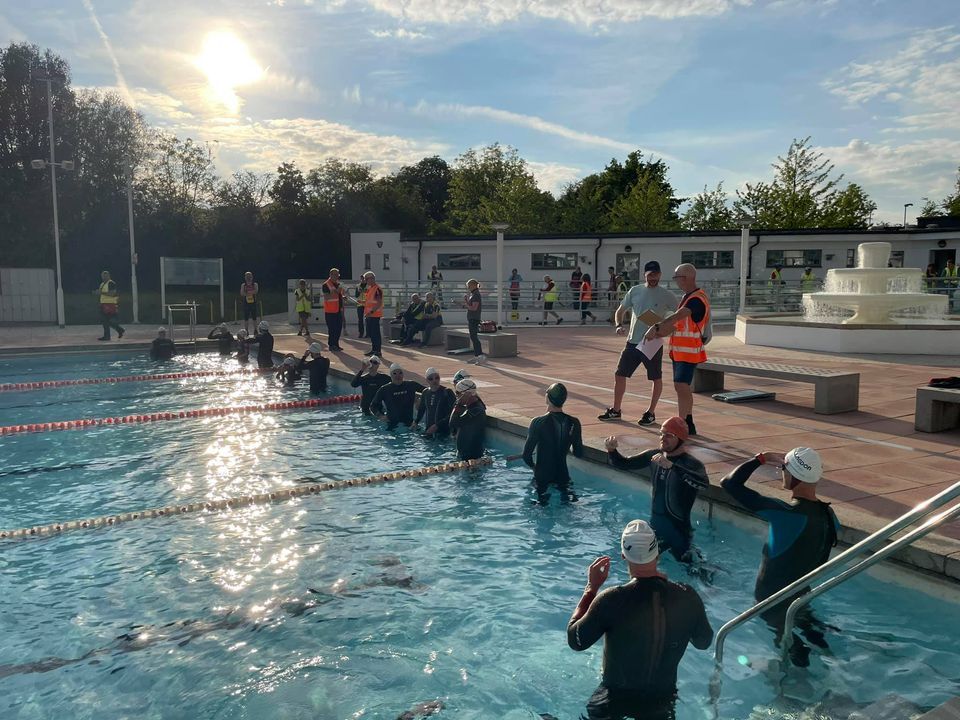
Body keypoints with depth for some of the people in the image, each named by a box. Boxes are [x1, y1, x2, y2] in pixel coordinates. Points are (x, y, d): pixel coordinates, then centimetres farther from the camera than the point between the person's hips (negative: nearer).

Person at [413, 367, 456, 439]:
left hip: (443, 432, -5)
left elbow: (452, 413, -13)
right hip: (428, 431, 5)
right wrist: (416, 422, 11)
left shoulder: (447, 392, -8)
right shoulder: (425, 393, 8)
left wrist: (437, 425, -19)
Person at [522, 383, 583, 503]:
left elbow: (526, 455, -12)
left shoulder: (537, 422, -16)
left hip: (542, 477, -2)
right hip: (563, 476, 2)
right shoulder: (574, 423, -6)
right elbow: (579, 453, 4)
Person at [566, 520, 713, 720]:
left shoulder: (610, 601, -28)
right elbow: (703, 643, 1)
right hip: (663, 702, 2)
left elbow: (575, 641, -13)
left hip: (614, 703, -2)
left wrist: (591, 587, -9)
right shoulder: (687, 597, -19)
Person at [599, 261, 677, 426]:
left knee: (656, 379, 7)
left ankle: (651, 413, 22)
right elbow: (620, 311, 13)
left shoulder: (666, 295, -5)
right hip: (633, 342, 3)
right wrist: (619, 325, -6)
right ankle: (616, 410, 19)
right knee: (619, 375, 5)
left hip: (653, 344, -3)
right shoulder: (634, 291, 4)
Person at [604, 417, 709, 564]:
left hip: (678, 531, -6)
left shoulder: (691, 463, -20)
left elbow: (704, 483, -41)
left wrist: (671, 466, -51)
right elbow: (624, 464, 4)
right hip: (654, 526, 6)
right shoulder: (654, 455, -2)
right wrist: (612, 450, -18)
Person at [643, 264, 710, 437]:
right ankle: (688, 425, 23)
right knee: (682, 387, 13)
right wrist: (660, 332, 5)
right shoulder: (686, 297, 15)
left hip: (689, 351, -10)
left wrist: (656, 327, -42)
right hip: (679, 350, 10)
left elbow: (677, 317, -33)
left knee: (682, 386, -13)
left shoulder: (697, 299, -18)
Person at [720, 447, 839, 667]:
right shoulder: (828, 515, -9)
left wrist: (761, 458, -20)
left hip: (772, 599, -6)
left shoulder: (783, 513, -31)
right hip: (801, 595, 6)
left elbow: (729, 483, -32)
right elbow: (820, 561, 5)